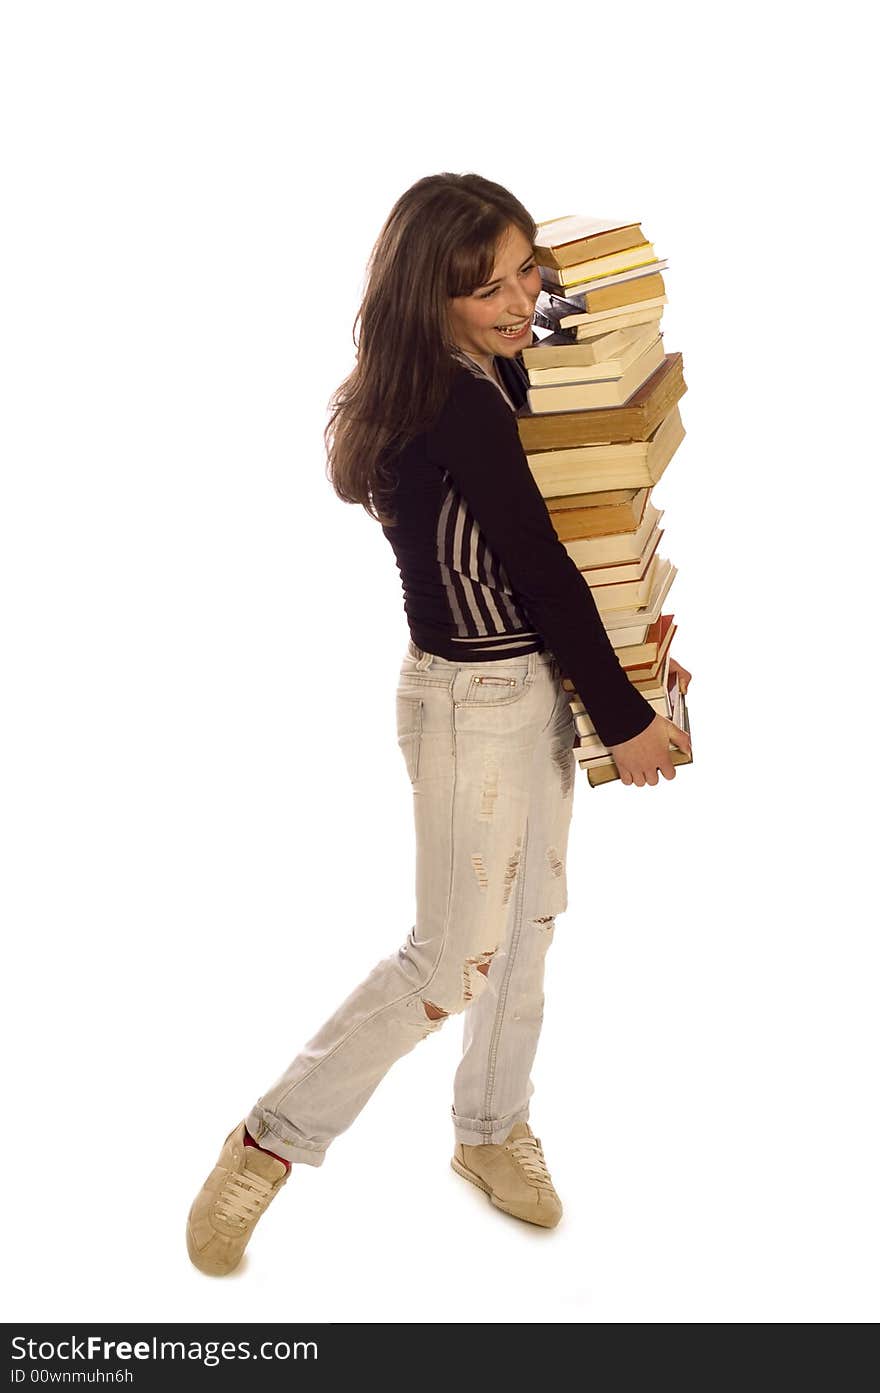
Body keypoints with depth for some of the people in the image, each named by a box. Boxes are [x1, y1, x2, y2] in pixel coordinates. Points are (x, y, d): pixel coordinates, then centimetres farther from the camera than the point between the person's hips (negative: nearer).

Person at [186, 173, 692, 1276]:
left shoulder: (497, 378, 4)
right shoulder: (462, 407, -24)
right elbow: (543, 573, -19)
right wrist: (624, 718, -11)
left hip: (533, 686, 9)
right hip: (472, 701, -9)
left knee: (527, 924, 19)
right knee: (452, 958, 0)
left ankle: (492, 1131, 38)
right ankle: (270, 1144, 16)